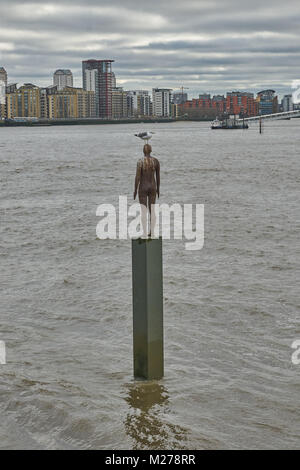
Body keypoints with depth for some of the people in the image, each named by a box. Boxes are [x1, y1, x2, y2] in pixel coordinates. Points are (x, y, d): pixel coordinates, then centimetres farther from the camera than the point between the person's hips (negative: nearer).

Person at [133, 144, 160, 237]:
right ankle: (152, 232, 11)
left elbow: (137, 177, -14)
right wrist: (158, 189, 15)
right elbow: (158, 176, 3)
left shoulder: (140, 161, -14)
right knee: (152, 210, 13)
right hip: (152, 187, 4)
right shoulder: (156, 161, -2)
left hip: (143, 188, -4)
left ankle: (145, 233, 0)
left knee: (144, 211, 1)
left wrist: (135, 190, -5)